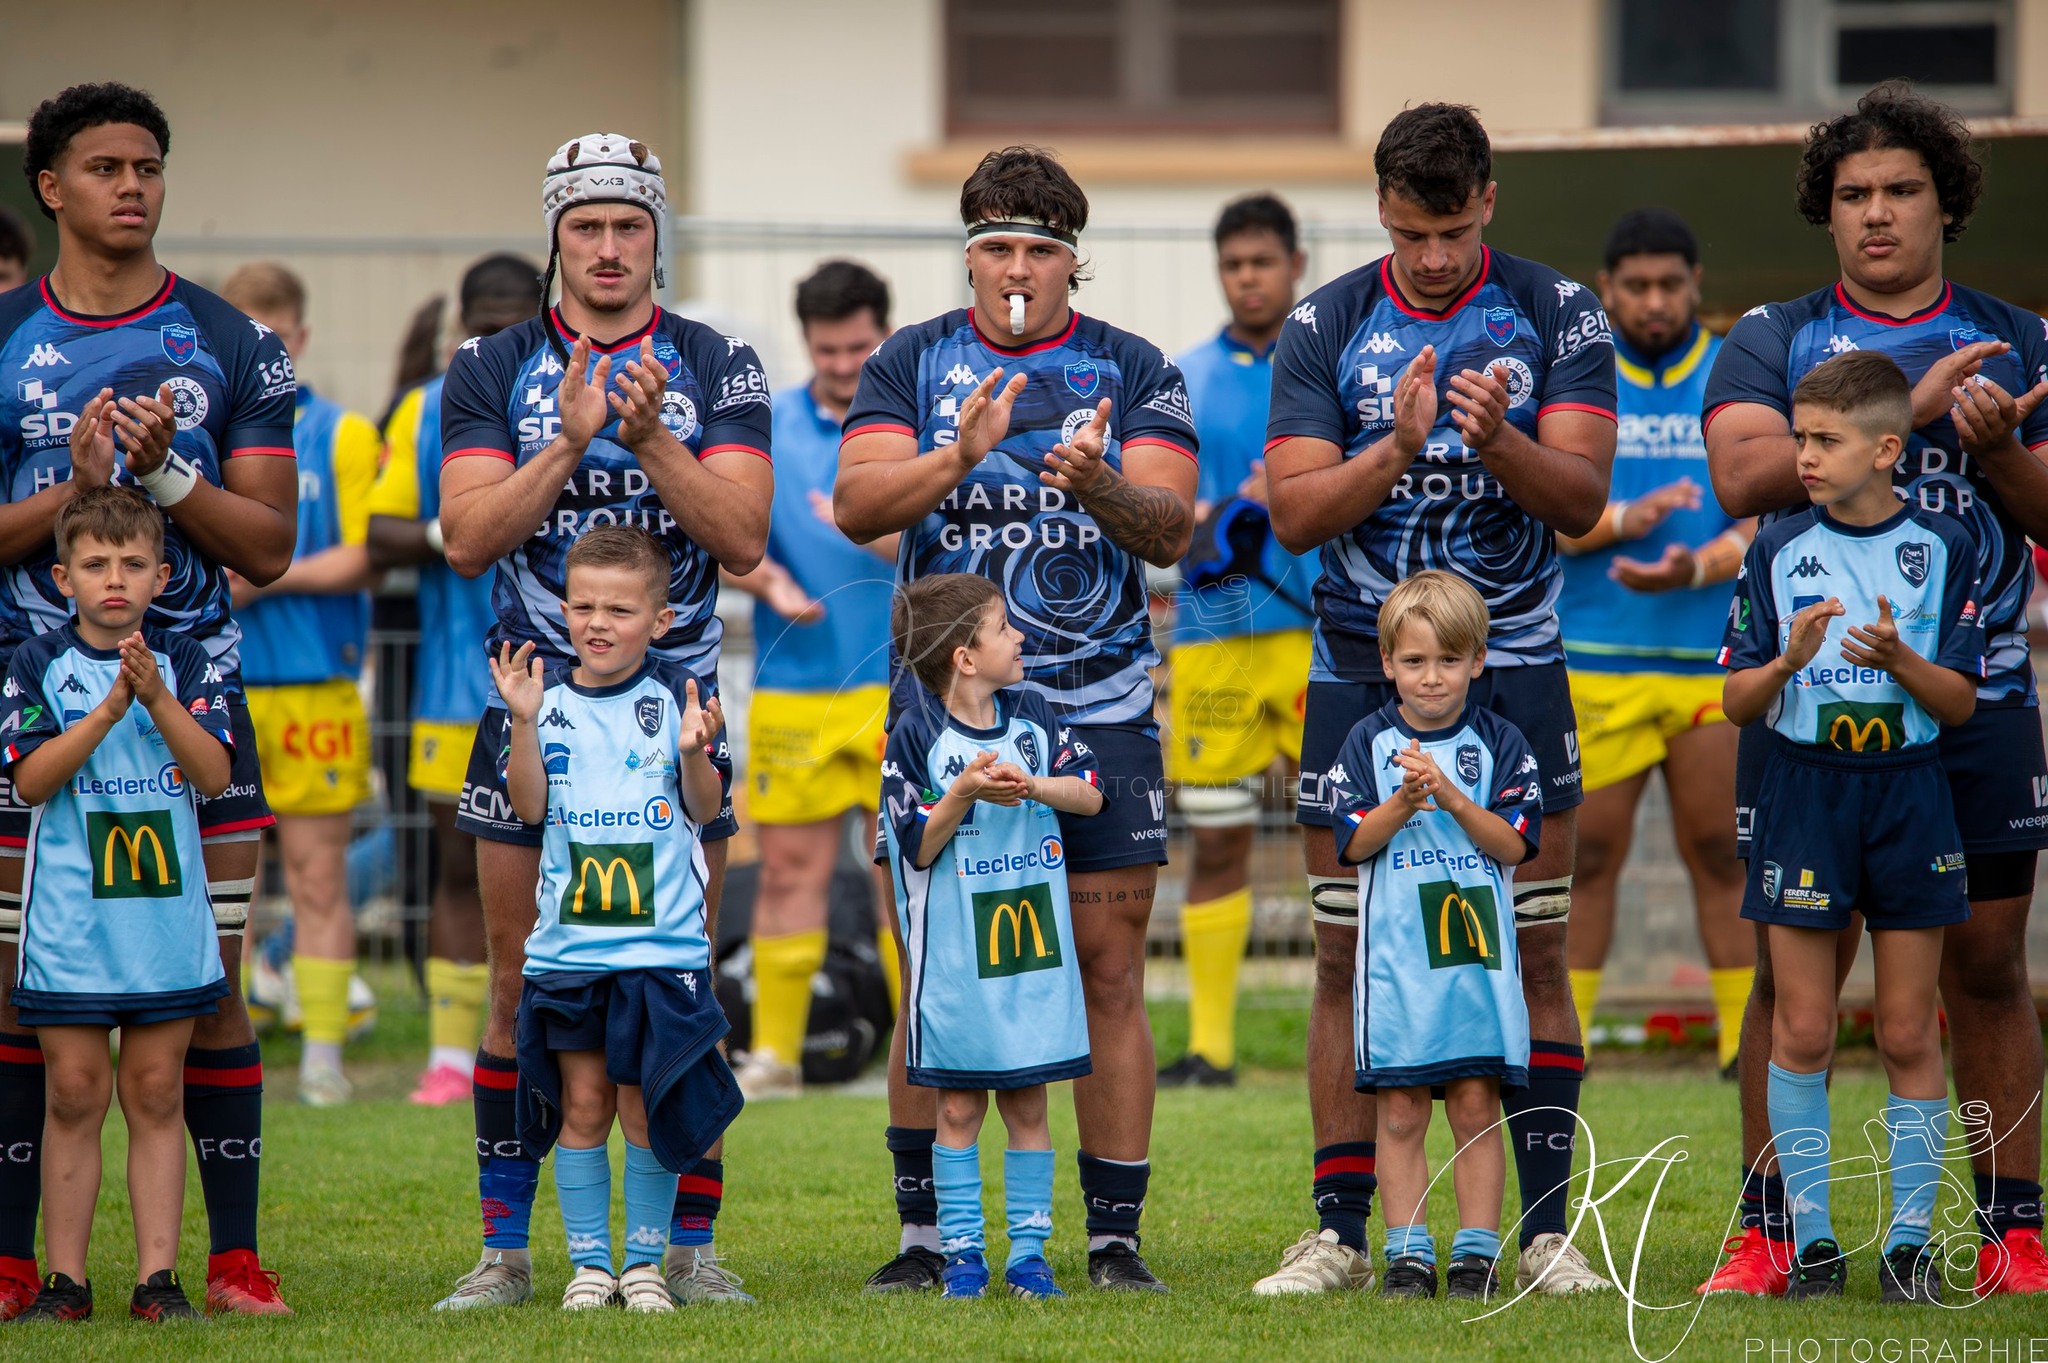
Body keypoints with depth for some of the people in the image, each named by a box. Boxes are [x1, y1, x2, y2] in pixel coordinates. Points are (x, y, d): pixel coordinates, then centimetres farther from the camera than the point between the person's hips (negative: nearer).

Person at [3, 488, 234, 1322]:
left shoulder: (184, 663, 5)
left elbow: (214, 774, -5)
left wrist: (157, 698, -19)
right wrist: (111, 708, -20)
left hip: (167, 917, 2)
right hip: (69, 921, -2)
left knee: (156, 1094, 4)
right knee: (75, 1094, 0)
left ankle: (157, 1277, 6)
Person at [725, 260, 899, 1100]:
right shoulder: (764, 431, 9)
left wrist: (873, 534, -24)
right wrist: (769, 581, -18)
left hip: (903, 686, -2)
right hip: (793, 687, 2)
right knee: (790, 869, 3)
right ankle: (774, 1054, 10)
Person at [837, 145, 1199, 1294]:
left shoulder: (1132, 373, 5)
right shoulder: (914, 364, 7)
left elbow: (1170, 530, -5)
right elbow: (857, 506, -6)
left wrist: (1100, 483, -26)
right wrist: (960, 456, -23)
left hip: (1100, 712, 0)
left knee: (1110, 974, -1)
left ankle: (1115, 1240, 3)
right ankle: (924, 1235, 5)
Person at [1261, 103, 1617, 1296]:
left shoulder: (1558, 316, -1)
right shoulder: (1324, 329, 1)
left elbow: (1581, 500, -9)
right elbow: (1297, 511, -6)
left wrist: (1500, 442, -28)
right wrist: (1396, 448, -23)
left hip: (1512, 671, -1)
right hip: (1361, 673, 1)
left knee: (1536, 957, -2)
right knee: (1347, 959, 0)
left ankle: (1546, 1229, 1)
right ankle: (1340, 1233, 6)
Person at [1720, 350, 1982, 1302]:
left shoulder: (1942, 550, 1)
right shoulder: (1779, 552, 2)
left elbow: (1960, 701, 0)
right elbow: (1737, 702, 2)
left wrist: (1900, 660, -19)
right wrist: (1789, 662, -18)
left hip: (1909, 794, 0)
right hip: (1804, 789, 0)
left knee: (1909, 1033, 2)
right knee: (1803, 1032, 0)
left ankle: (1909, 1239, 8)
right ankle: (1811, 1240, 6)